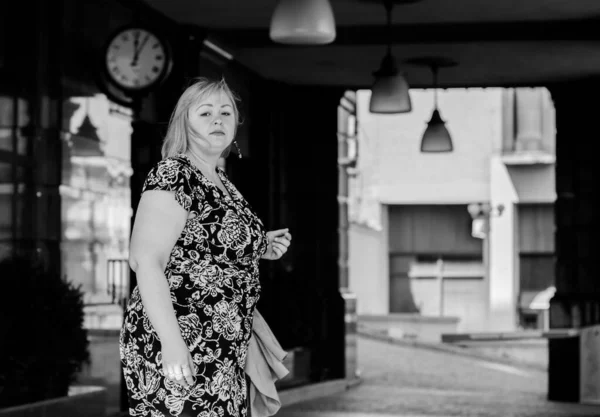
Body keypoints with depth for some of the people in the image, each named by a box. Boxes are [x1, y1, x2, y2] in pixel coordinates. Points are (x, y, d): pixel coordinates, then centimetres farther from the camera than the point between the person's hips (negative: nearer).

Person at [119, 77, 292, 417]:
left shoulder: (221, 182, 15)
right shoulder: (173, 175, -12)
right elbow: (146, 259, -22)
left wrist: (258, 248, 13)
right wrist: (171, 342, -30)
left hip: (224, 351, 9)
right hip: (181, 349, -9)